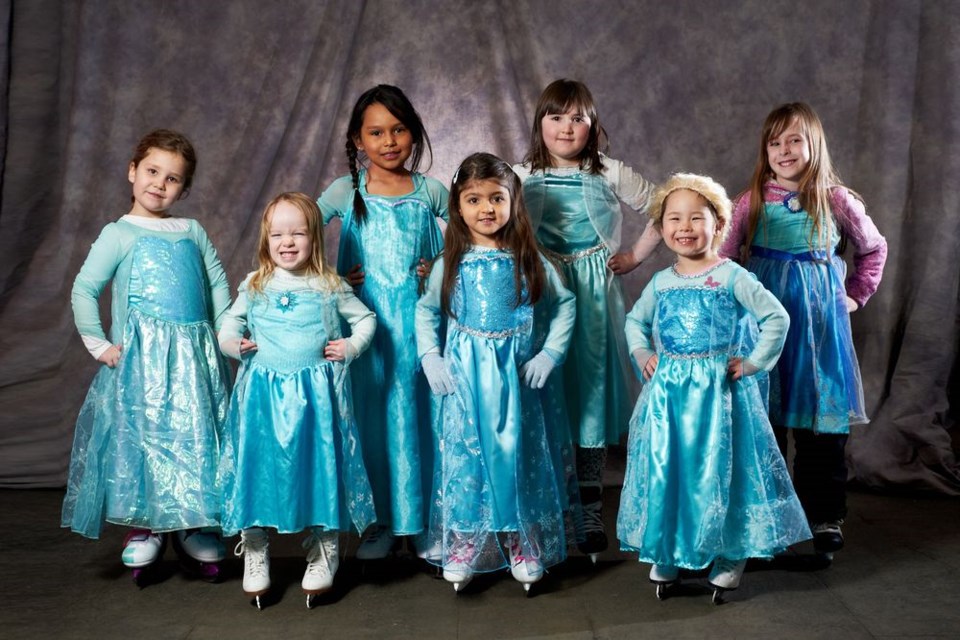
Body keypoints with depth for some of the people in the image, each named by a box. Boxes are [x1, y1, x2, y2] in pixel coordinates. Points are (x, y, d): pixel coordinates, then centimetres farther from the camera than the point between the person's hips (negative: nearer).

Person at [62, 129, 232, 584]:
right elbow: (84, 290, -2)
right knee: (142, 439, -1)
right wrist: (100, 347, -6)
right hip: (142, 358, -4)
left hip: (196, 358, 4)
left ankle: (196, 528, 19)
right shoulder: (119, 234, 2)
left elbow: (219, 288, 17)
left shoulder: (193, 232, 13)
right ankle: (142, 529, 14)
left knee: (199, 440, 6)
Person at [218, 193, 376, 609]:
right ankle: (254, 554, 19)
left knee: (318, 465, 3)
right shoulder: (254, 287, 6)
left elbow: (366, 318, 13)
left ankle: (322, 554, 19)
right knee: (258, 466, 3)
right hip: (264, 393, 1)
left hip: (316, 394, -1)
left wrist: (351, 347, -1)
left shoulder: (330, 287, 3)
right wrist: (234, 344, -1)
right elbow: (229, 326, 18)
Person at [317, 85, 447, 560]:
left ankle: (423, 518, 20)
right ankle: (381, 519, 20)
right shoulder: (346, 191, 1)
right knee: (371, 418, 5)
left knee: (418, 414, 5)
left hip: (418, 324, 0)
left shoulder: (430, 191, 4)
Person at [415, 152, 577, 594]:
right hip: (464, 376, 0)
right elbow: (426, 310, 9)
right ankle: (462, 550, 15)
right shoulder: (451, 263, 1)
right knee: (466, 455, 4)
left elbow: (564, 303, 5)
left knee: (517, 454, 5)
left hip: (515, 374, 0)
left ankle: (525, 549, 18)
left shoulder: (528, 260, 0)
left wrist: (550, 354, -4)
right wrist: (431, 359, -3)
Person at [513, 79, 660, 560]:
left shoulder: (610, 174, 2)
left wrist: (635, 256, 4)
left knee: (591, 392, 4)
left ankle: (590, 510, 15)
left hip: (593, 296, 0)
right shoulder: (522, 176, 4)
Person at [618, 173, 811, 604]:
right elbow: (635, 320, 23)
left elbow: (777, 318, -5)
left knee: (719, 469, 0)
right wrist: (642, 355, 7)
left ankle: (727, 558, 15)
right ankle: (665, 557, 21)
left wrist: (753, 362, -9)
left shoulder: (732, 276, -6)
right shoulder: (660, 282, 8)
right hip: (668, 391, 4)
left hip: (719, 390, -4)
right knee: (665, 468, 7)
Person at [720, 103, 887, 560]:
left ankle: (825, 515, 17)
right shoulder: (753, 201, 1)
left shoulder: (836, 200, 1)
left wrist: (856, 295, 9)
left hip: (820, 318, 0)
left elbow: (874, 248, 16)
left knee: (823, 420, 3)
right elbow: (727, 258, 6)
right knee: (763, 417, 5)